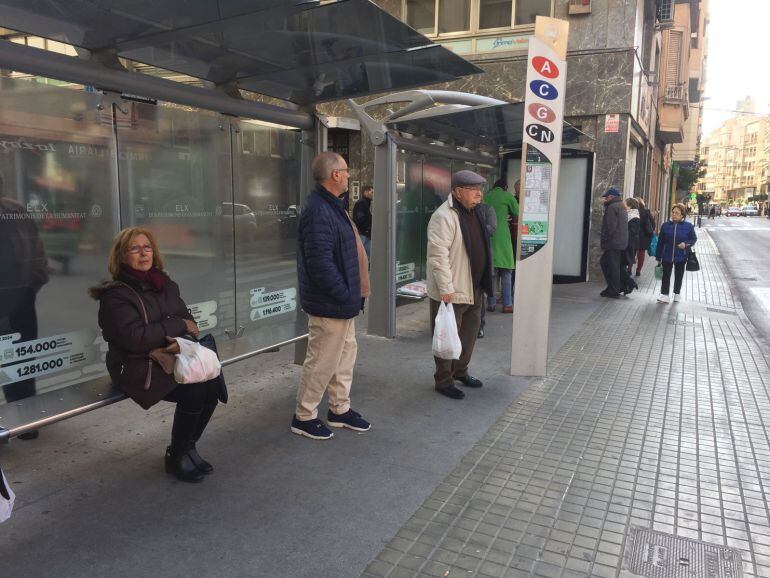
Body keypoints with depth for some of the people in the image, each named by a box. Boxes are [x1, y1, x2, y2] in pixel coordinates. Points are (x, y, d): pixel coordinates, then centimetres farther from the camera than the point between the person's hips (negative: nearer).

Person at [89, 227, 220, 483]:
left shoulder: (165, 284, 10)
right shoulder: (115, 294, -9)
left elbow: (187, 320, 6)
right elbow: (135, 338, -20)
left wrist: (180, 340, -17)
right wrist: (178, 326, -15)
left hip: (172, 358, 6)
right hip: (135, 367, -6)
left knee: (212, 385, -18)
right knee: (194, 391, -25)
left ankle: (187, 446, 6)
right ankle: (177, 457, -1)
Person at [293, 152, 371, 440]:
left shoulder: (330, 206, 12)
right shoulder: (319, 212, -23)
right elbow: (321, 263, -28)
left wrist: (349, 295, 15)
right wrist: (343, 296, -19)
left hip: (342, 302, 11)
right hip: (330, 306, -11)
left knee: (345, 354, 20)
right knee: (323, 361, 2)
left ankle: (340, 409, 34)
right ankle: (304, 417, 19)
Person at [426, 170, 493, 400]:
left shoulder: (472, 212, 12)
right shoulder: (443, 217, -19)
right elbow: (438, 256, -23)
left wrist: (483, 284, 21)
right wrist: (446, 288, -25)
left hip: (473, 289, 9)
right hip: (451, 292, -9)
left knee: (470, 332, 19)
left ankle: (460, 371, 36)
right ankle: (443, 381, 16)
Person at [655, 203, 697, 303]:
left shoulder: (688, 226, -7)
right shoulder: (666, 225, -3)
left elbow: (694, 239, 3)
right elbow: (660, 242, 2)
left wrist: (686, 244, -19)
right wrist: (658, 256, 3)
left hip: (681, 257, 0)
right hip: (667, 256, 1)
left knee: (679, 276, 14)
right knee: (666, 275, 1)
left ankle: (676, 294, 30)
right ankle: (664, 295, 6)